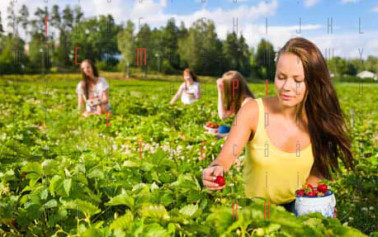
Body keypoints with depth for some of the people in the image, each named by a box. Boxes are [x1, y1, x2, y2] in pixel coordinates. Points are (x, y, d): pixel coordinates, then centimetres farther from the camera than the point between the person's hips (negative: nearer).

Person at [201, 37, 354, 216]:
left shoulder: (317, 120, -8)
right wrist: (215, 170, -42)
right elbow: (225, 158, -20)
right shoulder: (253, 111, -16)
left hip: (297, 208, 1)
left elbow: (316, 171, 4)